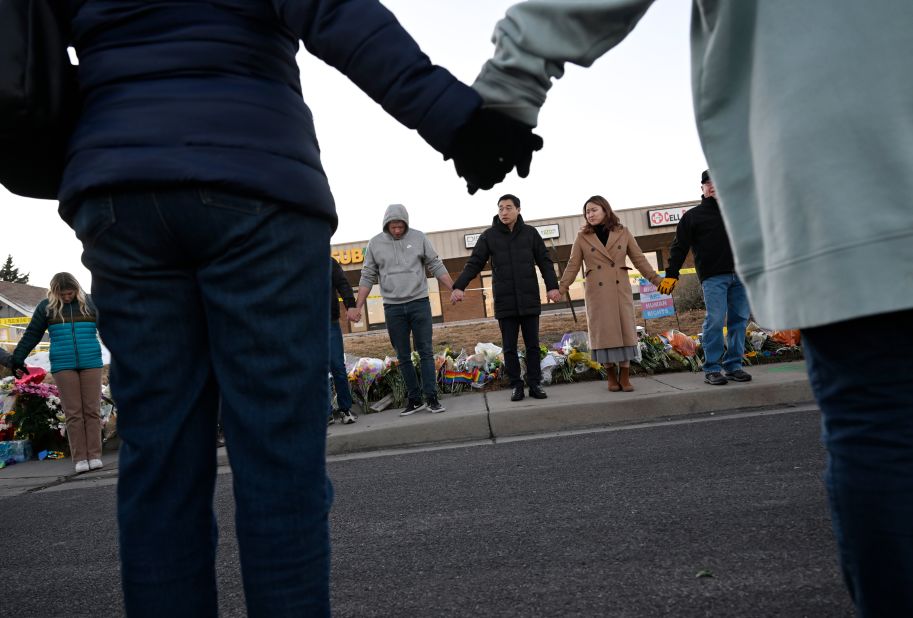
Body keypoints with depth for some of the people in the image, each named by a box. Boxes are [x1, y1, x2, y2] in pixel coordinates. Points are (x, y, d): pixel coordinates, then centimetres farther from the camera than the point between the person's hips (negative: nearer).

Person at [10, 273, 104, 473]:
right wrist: (17, 359, 12)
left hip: (91, 364, 0)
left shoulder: (90, 303, 9)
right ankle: (79, 459, 1)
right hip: (63, 366, 0)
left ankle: (94, 456, 1)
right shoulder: (46, 307, 9)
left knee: (92, 411, -2)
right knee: (73, 413, -2)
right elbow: (31, 335, 13)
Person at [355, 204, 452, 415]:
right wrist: (358, 306, 2)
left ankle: (431, 397, 4)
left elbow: (436, 267, 4)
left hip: (419, 303, -1)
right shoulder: (375, 243, 3)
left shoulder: (418, 238, 1)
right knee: (403, 357, 6)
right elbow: (367, 277, 7)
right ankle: (415, 399, 15)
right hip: (393, 307, 1)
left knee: (426, 352, -1)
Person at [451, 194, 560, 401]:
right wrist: (459, 286, -14)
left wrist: (552, 286, -8)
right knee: (509, 348, 5)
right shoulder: (489, 236, 2)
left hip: (529, 300, 0)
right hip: (504, 302, 0)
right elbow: (474, 264, 0)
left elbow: (545, 261, 5)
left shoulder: (530, 233, 5)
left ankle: (535, 384, 14)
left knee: (532, 345, 6)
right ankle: (516, 386, 13)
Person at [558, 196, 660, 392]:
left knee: (625, 330, 0)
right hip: (597, 292, -1)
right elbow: (573, 265, 3)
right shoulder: (582, 237, 5)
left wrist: (656, 279, 1)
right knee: (604, 332, -1)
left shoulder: (623, 233, 7)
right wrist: (561, 287, -8)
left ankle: (625, 377, 7)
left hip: (621, 289, 1)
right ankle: (611, 377, 9)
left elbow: (639, 259, 8)